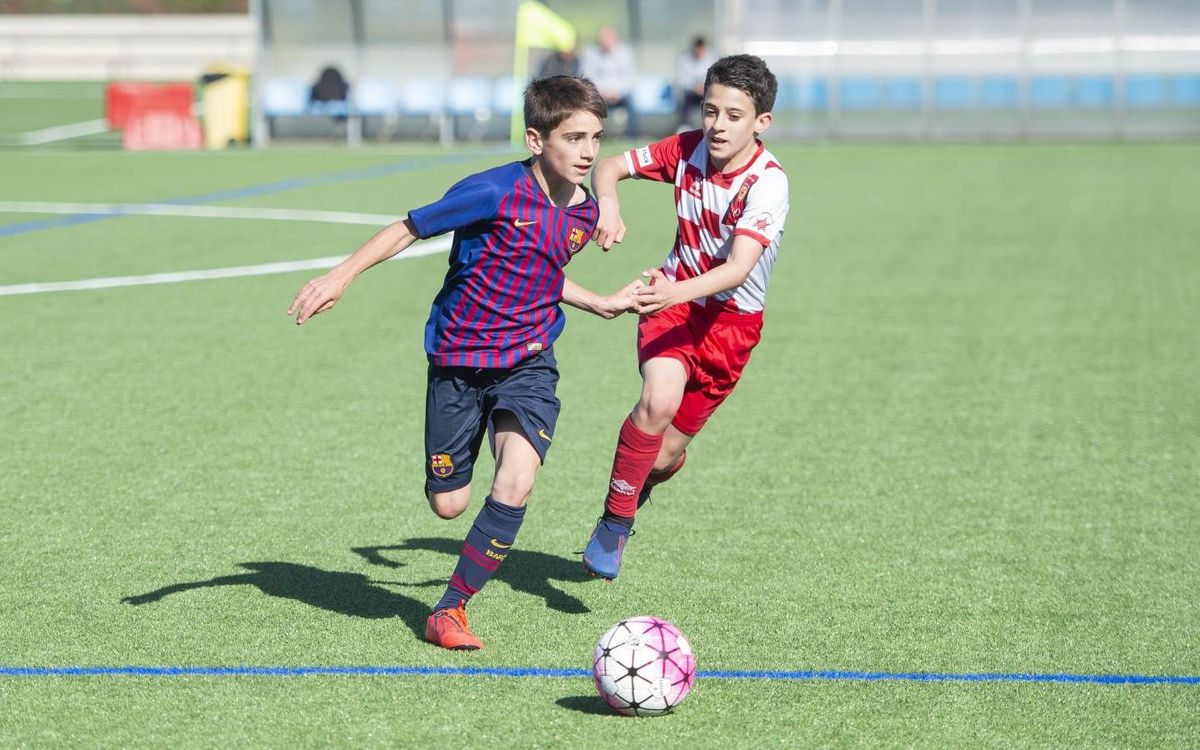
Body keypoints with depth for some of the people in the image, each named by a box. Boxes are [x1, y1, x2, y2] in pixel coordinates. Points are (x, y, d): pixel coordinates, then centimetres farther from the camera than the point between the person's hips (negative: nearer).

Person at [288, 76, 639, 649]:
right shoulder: (494, 192, -19)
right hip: (458, 360, -3)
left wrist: (602, 305, 14)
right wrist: (343, 275, -13)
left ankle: (450, 608, -4)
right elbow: (410, 228, -9)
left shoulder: (584, 213, 0)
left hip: (528, 362, 3)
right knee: (448, 504, 3)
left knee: (516, 482, -20)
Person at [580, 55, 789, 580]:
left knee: (668, 451, 2)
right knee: (659, 402, -28)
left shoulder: (767, 183, -24)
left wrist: (675, 293, -53)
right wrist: (608, 206, -24)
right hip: (674, 298, 2)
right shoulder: (687, 150, -10)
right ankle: (613, 526, -12)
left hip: (732, 318, -1)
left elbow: (738, 270, -35)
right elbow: (609, 167, -1)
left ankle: (635, 491, 40)